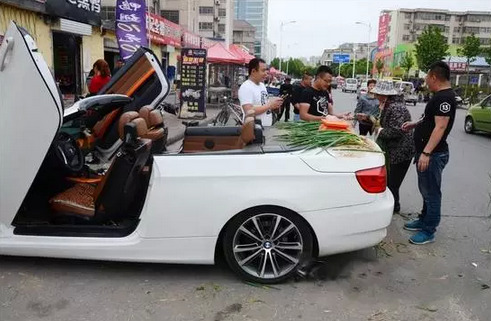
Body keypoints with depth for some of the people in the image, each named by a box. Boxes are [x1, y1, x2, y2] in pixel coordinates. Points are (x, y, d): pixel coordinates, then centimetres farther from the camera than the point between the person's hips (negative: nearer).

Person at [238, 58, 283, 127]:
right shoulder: (245, 87, -15)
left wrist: (274, 105, 0)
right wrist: (270, 105, -19)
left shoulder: (262, 85, 12)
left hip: (267, 127, 8)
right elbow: (249, 111, -24)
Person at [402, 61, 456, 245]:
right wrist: (414, 125, 21)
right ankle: (424, 220, 34)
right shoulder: (440, 96, 14)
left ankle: (429, 231, 7)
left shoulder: (445, 98, -18)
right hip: (426, 152, 10)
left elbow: (440, 126, -25)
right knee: (426, 190, 20)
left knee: (431, 192, -2)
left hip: (433, 154, -10)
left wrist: (426, 153, -29)